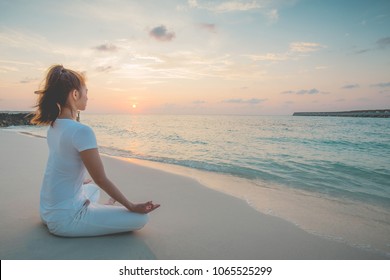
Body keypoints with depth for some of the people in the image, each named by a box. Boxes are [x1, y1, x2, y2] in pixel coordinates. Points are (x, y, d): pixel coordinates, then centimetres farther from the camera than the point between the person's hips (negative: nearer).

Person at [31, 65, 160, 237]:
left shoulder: (53, 126, 4)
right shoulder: (82, 131, -23)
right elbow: (101, 180, -18)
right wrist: (132, 207, -7)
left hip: (48, 211, 9)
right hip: (65, 219, -9)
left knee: (92, 189, 37)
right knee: (140, 218, -9)